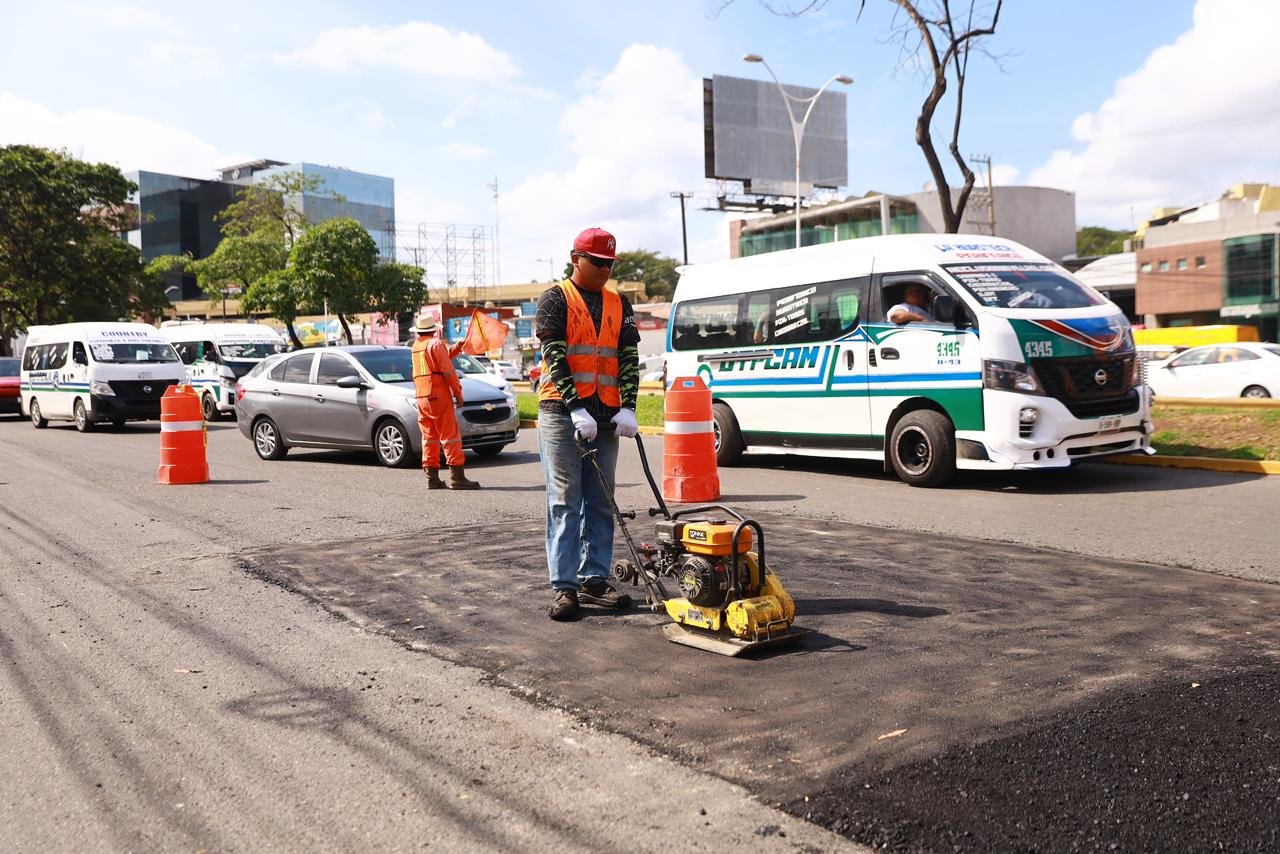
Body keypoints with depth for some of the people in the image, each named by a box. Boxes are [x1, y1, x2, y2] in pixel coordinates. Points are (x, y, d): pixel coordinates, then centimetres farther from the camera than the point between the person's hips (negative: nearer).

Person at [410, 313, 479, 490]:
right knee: (450, 436, -7)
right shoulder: (436, 343, -8)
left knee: (429, 437, 10)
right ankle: (457, 477, -10)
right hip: (439, 396, -7)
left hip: (421, 397, 7)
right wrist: (458, 393, -8)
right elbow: (448, 371, -13)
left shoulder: (416, 346, 15)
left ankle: (432, 478, 9)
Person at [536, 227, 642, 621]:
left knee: (600, 503, 7)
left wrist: (627, 407, -8)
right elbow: (555, 357, -9)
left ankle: (593, 580, 15)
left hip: (605, 415, 5)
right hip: (562, 412, -5)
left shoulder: (619, 304, 14)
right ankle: (564, 586, -1)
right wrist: (576, 408, -19)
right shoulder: (555, 300, 0)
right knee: (565, 501, -4)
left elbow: (629, 357, 5)